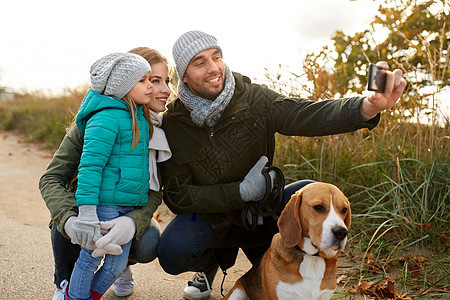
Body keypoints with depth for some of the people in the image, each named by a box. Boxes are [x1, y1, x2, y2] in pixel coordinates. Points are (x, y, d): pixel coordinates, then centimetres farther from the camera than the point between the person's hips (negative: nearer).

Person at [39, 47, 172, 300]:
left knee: (149, 244, -29)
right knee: (64, 219, -34)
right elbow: (51, 179, -25)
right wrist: (69, 220, -47)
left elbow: (154, 192, -22)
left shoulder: (160, 130, -15)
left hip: (127, 212, 2)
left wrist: (133, 221, -47)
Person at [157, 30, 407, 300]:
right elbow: (177, 196, -15)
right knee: (172, 252, -30)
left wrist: (368, 106, -49)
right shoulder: (173, 124, -15)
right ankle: (211, 261, 10)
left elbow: (306, 114, -29)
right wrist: (241, 191, -27)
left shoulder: (253, 99, -13)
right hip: (211, 218, -1)